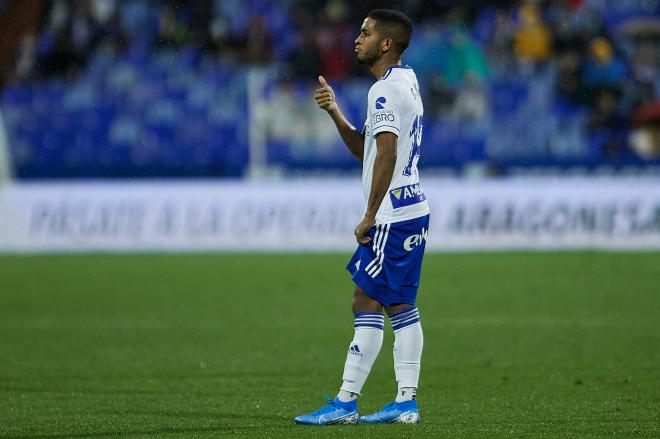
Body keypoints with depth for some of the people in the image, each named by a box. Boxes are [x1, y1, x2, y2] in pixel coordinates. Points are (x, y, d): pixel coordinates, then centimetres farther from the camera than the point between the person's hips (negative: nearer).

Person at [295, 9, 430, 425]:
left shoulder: (386, 90, -14)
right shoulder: (407, 83, 18)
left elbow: (386, 155, -21)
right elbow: (364, 149, 23)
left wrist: (369, 218, -17)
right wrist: (335, 113, 11)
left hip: (393, 215, -10)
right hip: (413, 208, 10)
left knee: (367, 305, -8)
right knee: (401, 306, 10)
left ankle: (346, 402, -7)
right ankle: (407, 400, 9)